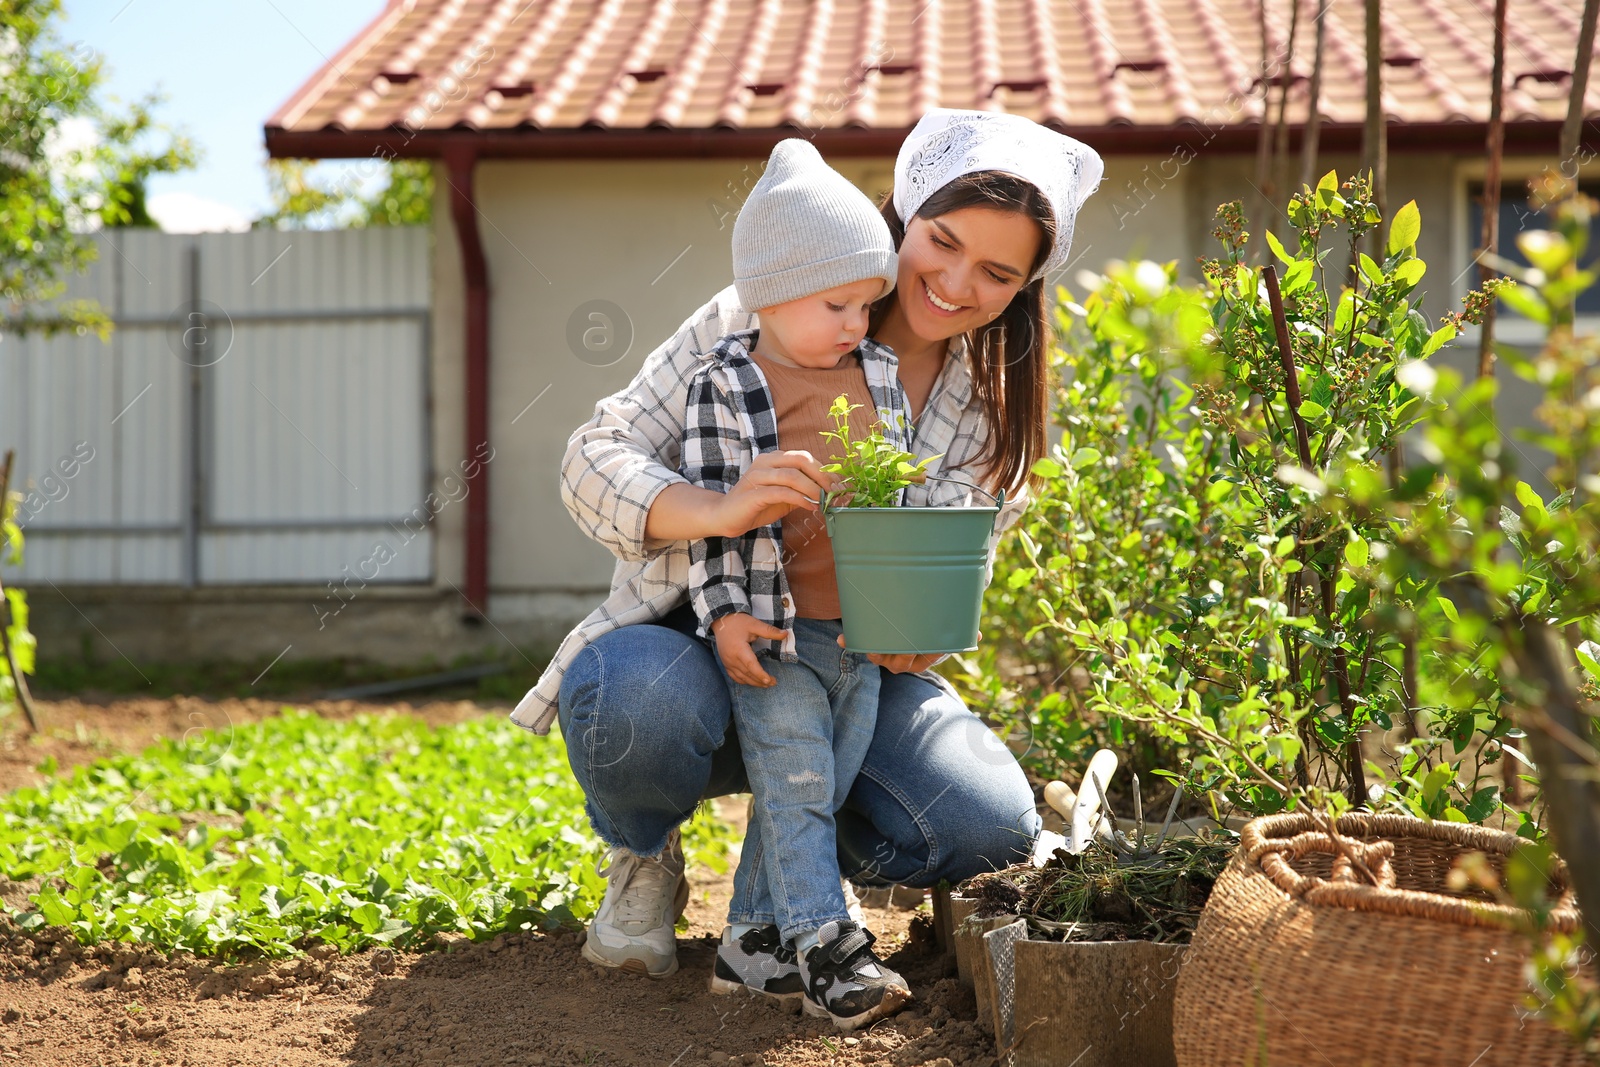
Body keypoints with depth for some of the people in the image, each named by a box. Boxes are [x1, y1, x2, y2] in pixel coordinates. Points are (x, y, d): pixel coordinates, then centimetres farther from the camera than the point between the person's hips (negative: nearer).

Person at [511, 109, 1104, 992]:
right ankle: (643, 860, -1)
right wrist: (719, 510, -41)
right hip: (694, 644, -3)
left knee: (992, 827, -22)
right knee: (638, 703, -40)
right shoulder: (759, 321, -13)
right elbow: (594, 459, -19)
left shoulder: (997, 407, 1)